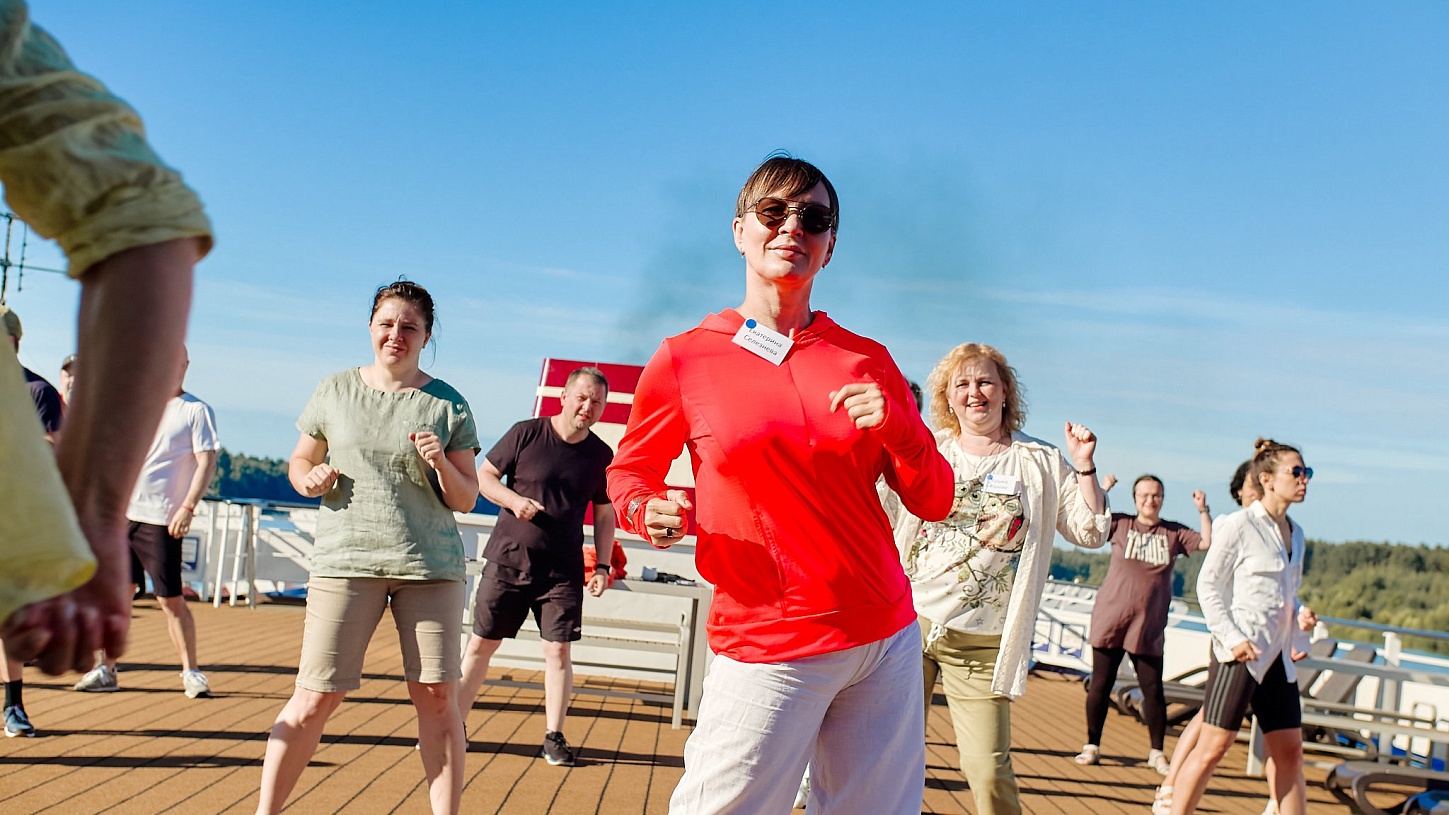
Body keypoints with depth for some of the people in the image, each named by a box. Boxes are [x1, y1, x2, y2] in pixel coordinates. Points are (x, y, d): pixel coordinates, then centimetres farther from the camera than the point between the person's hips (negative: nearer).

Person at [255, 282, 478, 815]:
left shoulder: (448, 405, 5)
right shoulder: (336, 391, 9)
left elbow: (466, 500, 6)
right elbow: (299, 461, 19)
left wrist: (441, 465, -14)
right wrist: (310, 480, -4)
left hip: (430, 565, 0)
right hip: (345, 558, 0)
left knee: (437, 695, -2)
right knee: (316, 697, -2)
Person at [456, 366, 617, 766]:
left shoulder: (601, 455, 3)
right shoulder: (526, 433, -3)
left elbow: (605, 514, 10)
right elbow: (483, 475, 3)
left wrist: (602, 565, 2)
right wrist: (513, 499, -15)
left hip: (563, 571, 1)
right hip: (507, 560, -1)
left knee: (558, 650, -1)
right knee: (481, 643, 4)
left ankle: (553, 737, 11)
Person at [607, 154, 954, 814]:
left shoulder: (869, 361, 8)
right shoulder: (684, 359, -1)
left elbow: (933, 503, 9)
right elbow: (629, 471, 12)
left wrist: (899, 430, -10)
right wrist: (650, 512, -10)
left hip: (887, 636, 4)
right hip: (766, 647, -3)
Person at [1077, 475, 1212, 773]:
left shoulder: (1174, 533, 7)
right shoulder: (1121, 524, 3)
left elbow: (1208, 542, 0)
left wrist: (1203, 510, -7)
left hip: (1149, 626, 1)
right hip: (1110, 619, -1)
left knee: (1153, 690, 2)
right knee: (1100, 684, 4)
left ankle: (1157, 753, 15)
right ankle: (1092, 746, 16)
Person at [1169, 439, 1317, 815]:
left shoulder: (1295, 533, 14)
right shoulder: (1240, 525, -8)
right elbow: (1207, 585, -8)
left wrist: (1300, 614, 2)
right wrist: (1231, 638, -16)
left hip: (1278, 656, 8)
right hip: (1240, 653, -8)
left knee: (1289, 751, 10)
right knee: (1213, 747, -6)